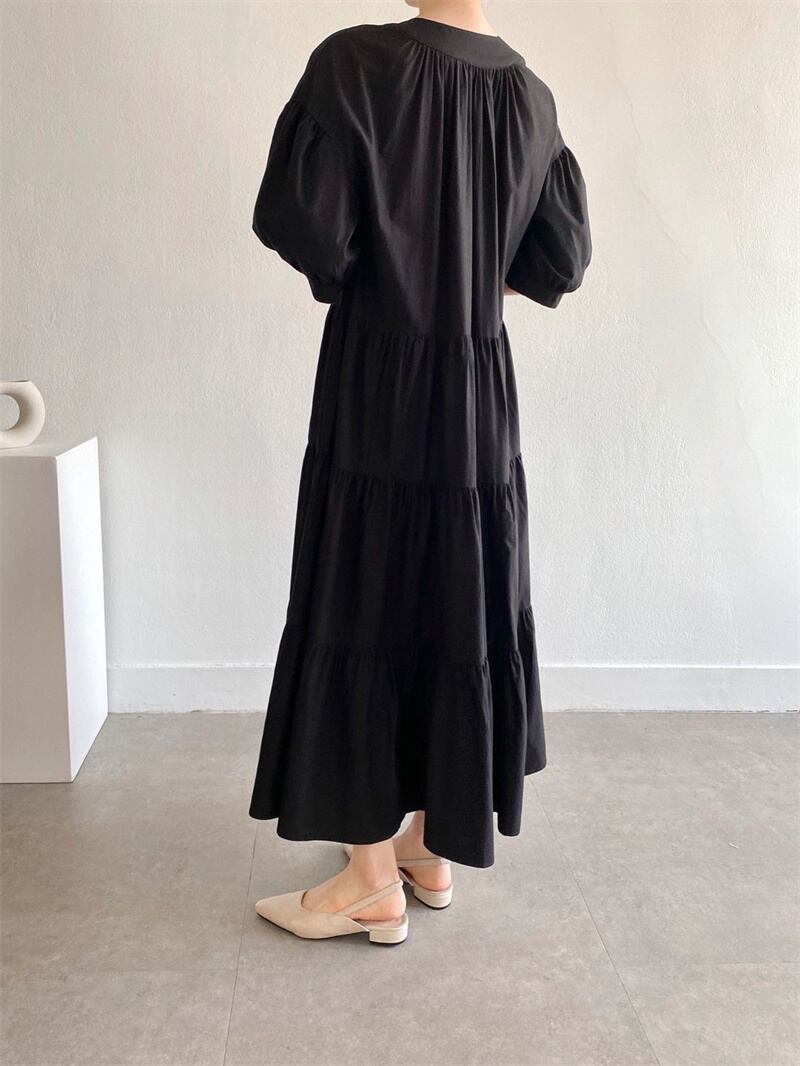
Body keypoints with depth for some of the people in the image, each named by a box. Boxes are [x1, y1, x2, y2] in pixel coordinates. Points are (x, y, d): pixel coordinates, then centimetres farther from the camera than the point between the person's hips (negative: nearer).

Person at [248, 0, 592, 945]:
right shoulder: (529, 94, 6)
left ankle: (373, 884, 11)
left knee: (361, 607, 3)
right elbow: (564, 260, 9)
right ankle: (433, 850, 26)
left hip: (374, 382, -5)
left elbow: (298, 220, -16)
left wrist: (346, 278, 4)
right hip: (481, 387, 6)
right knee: (463, 609, 13)